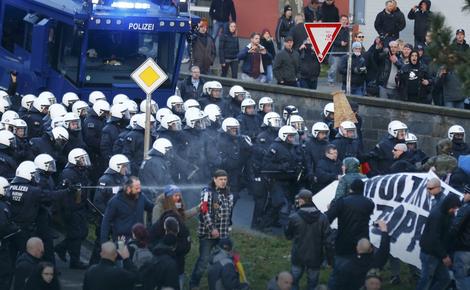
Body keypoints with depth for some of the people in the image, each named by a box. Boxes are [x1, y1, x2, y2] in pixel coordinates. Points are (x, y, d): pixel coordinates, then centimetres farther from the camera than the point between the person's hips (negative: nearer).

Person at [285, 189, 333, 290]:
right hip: (315, 258, 1)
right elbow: (328, 240, -10)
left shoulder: (294, 218, -15)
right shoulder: (322, 218, -11)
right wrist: (330, 259, 0)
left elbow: (288, 236, 2)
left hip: (298, 257, -1)